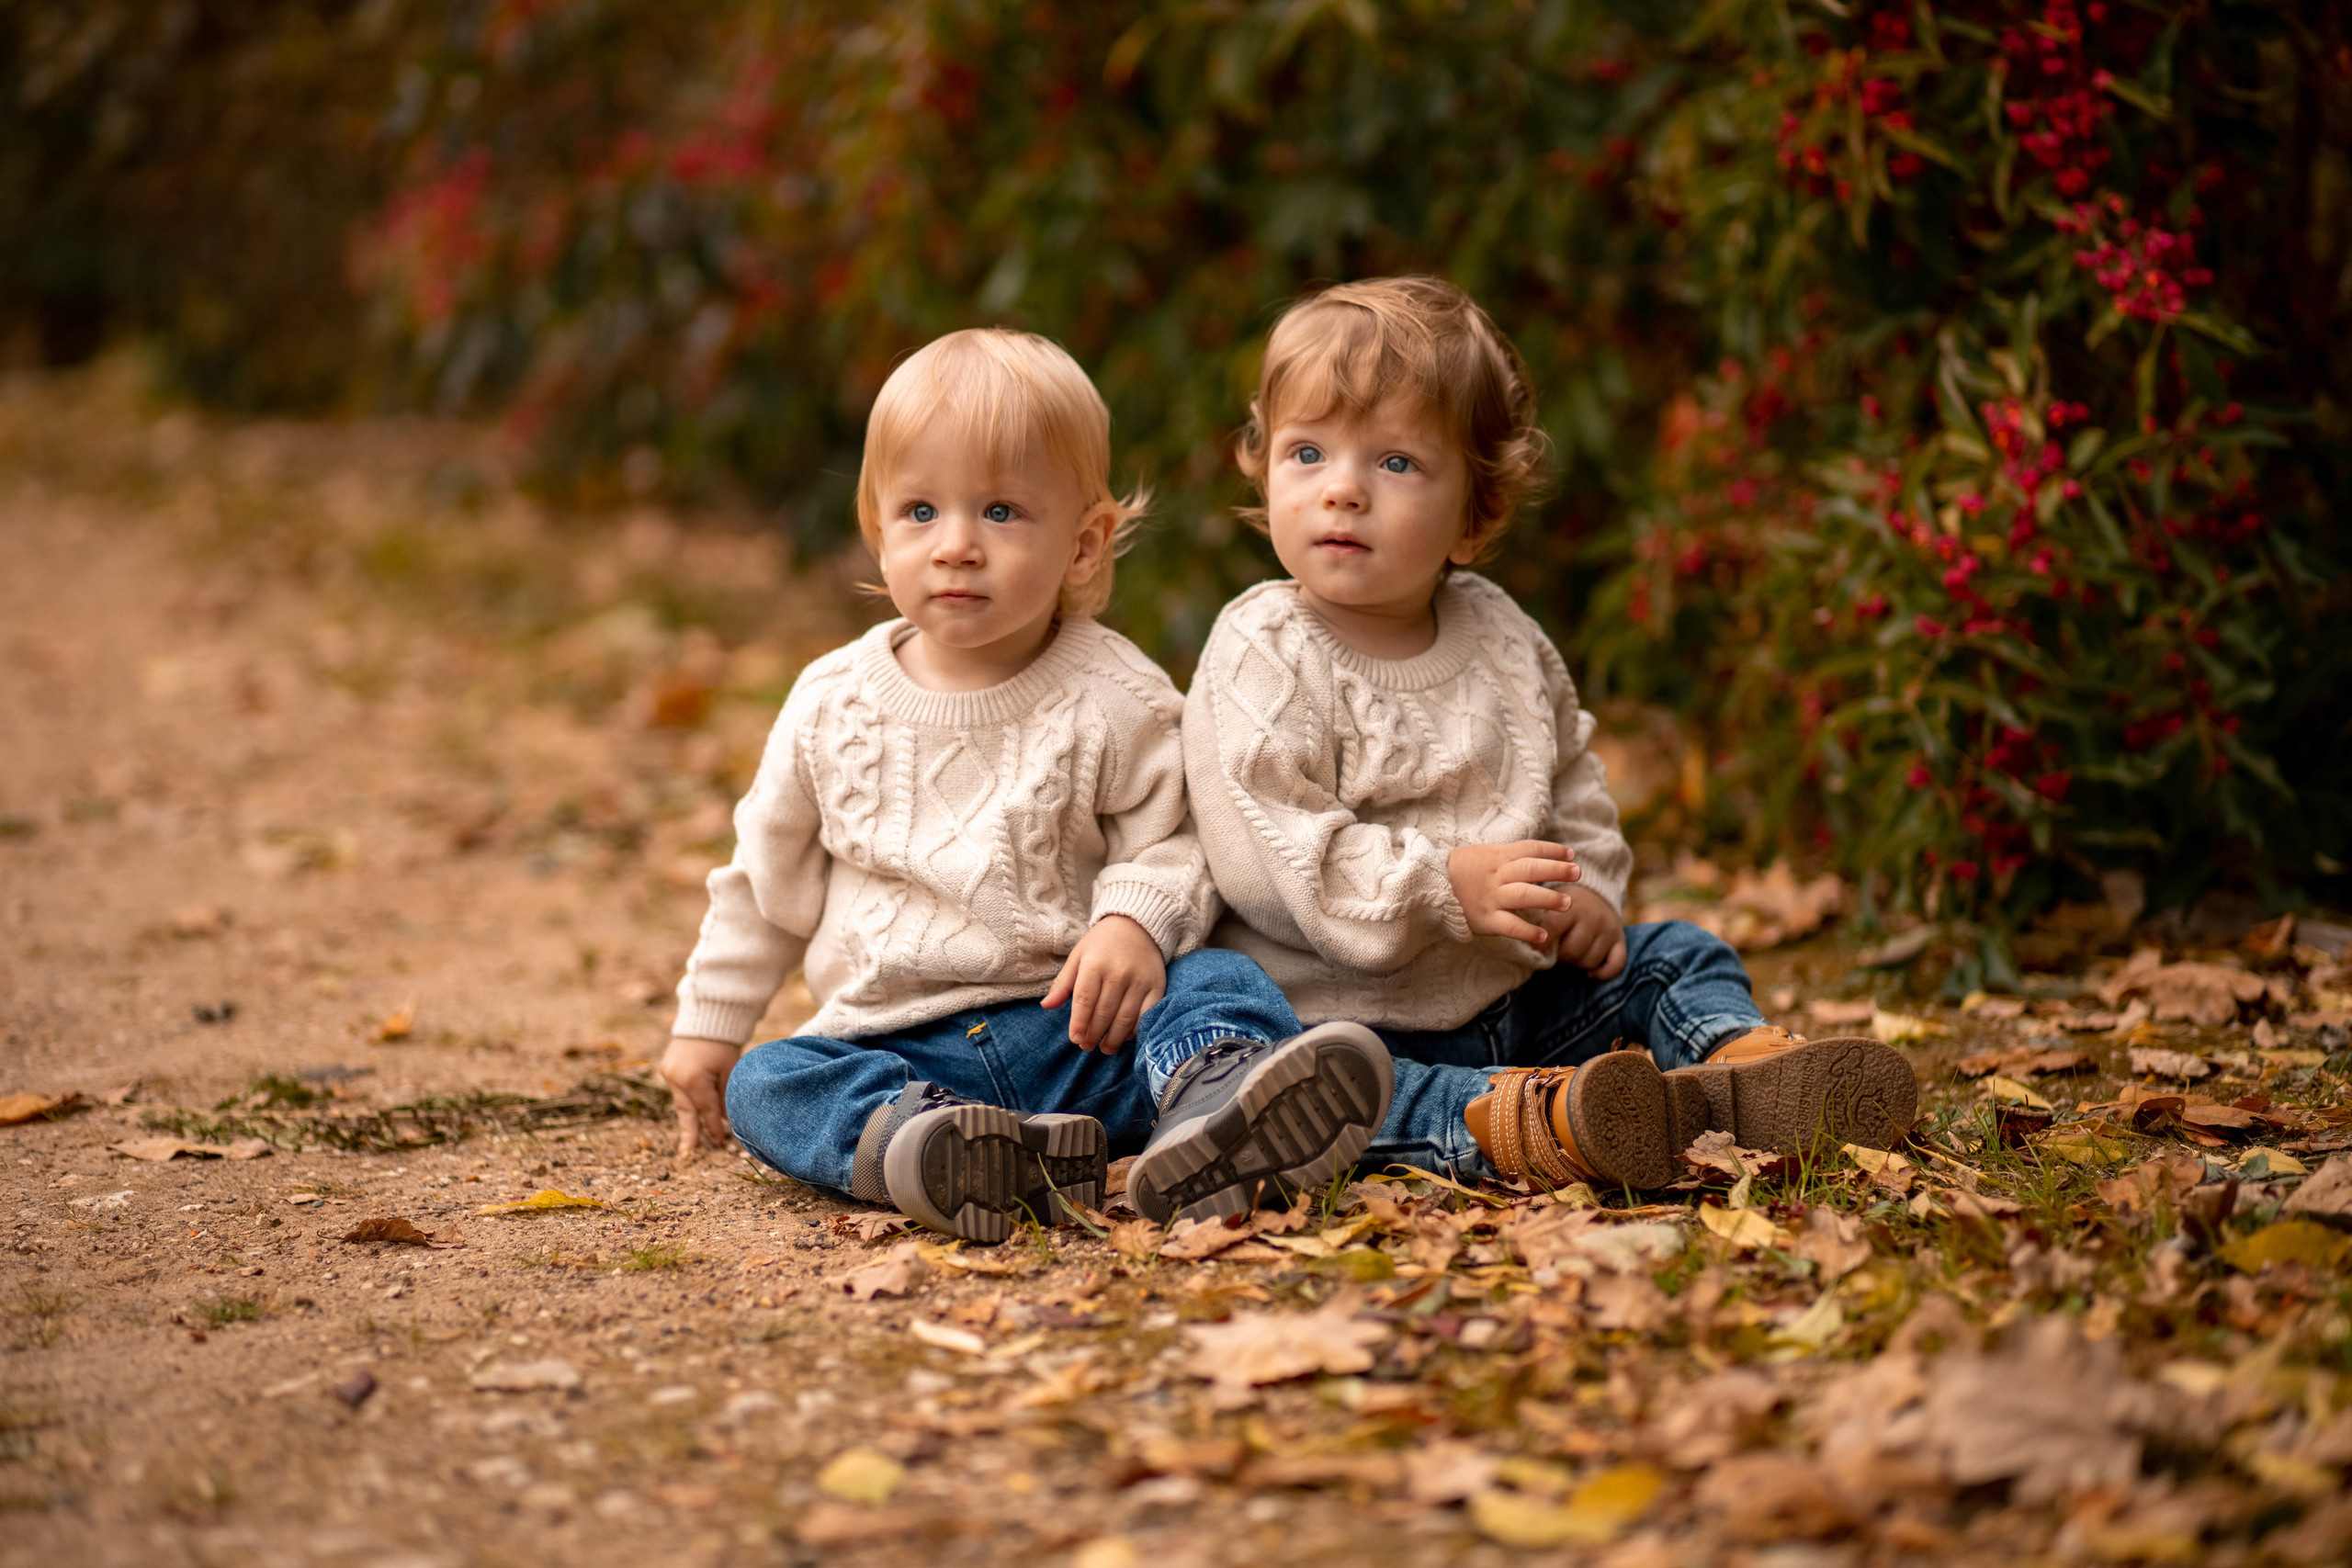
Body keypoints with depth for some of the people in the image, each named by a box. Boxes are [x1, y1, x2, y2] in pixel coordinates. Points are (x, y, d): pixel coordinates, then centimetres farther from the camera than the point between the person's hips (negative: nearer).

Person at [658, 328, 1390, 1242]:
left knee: (1217, 980, -27)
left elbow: (1167, 842, 3)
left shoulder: (1114, 699, -1)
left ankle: (1213, 1102, -60)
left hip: (1077, 1028, -1)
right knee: (767, 1087, -25)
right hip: (897, 1050, 1)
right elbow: (766, 876, 18)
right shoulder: (833, 704, 6)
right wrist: (705, 1026, 20)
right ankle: (925, 1145, -53)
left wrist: (1134, 919, -20)